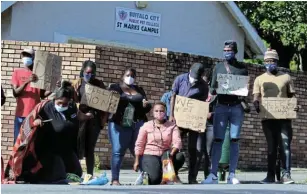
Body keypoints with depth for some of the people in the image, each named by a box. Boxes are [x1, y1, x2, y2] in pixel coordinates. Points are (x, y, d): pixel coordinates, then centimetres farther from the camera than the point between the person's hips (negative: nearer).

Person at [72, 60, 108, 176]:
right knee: (78, 147, -10)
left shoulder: (99, 84, 10)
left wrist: (104, 118, -1)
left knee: (90, 148, 6)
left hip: (95, 118, 2)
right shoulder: (77, 83, 6)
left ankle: (90, 175, 8)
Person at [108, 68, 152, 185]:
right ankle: (115, 179, -6)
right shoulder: (114, 87, 11)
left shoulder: (139, 90, 20)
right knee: (118, 151, -7)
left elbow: (146, 109, 19)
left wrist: (146, 105, -3)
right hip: (119, 124, -2)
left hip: (138, 124, 2)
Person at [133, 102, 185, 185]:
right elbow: (139, 145, 3)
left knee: (180, 156, -31)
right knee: (154, 179, -28)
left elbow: (177, 142, -13)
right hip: (150, 156, -2)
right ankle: (145, 175, 11)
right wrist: (137, 161, 1)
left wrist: (171, 153, -32)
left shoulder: (172, 126, 1)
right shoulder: (146, 126, 0)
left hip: (165, 155, 2)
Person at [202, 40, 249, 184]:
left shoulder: (242, 69, 9)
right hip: (221, 107, 0)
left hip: (237, 107, 0)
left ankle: (232, 175, 1)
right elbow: (212, 88, 10)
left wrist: (244, 103, -12)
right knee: (218, 140, -4)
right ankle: (213, 174, -5)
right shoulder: (218, 67, 11)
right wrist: (213, 90, -13)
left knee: (234, 140, 0)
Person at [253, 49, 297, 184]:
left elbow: (292, 95, 10)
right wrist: (256, 103, -20)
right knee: (271, 146, 6)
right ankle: (270, 175, 9)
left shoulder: (286, 77, 11)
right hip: (268, 117, 1)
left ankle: (286, 174, -9)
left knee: (285, 145, -8)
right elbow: (256, 96, 3)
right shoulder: (259, 79, 12)